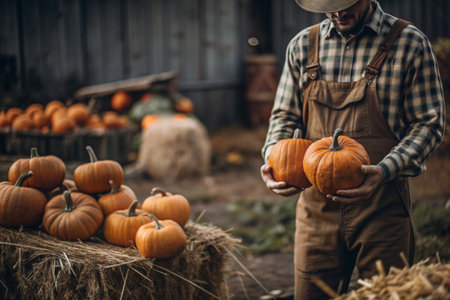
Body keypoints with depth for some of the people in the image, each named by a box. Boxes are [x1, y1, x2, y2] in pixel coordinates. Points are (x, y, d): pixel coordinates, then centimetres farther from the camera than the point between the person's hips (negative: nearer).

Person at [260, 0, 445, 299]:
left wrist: (385, 170, -20)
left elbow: (428, 123, -3)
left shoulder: (410, 43, -1)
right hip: (317, 207, 3)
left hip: (382, 208, -2)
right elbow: (285, 116, 14)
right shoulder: (303, 45, 9)